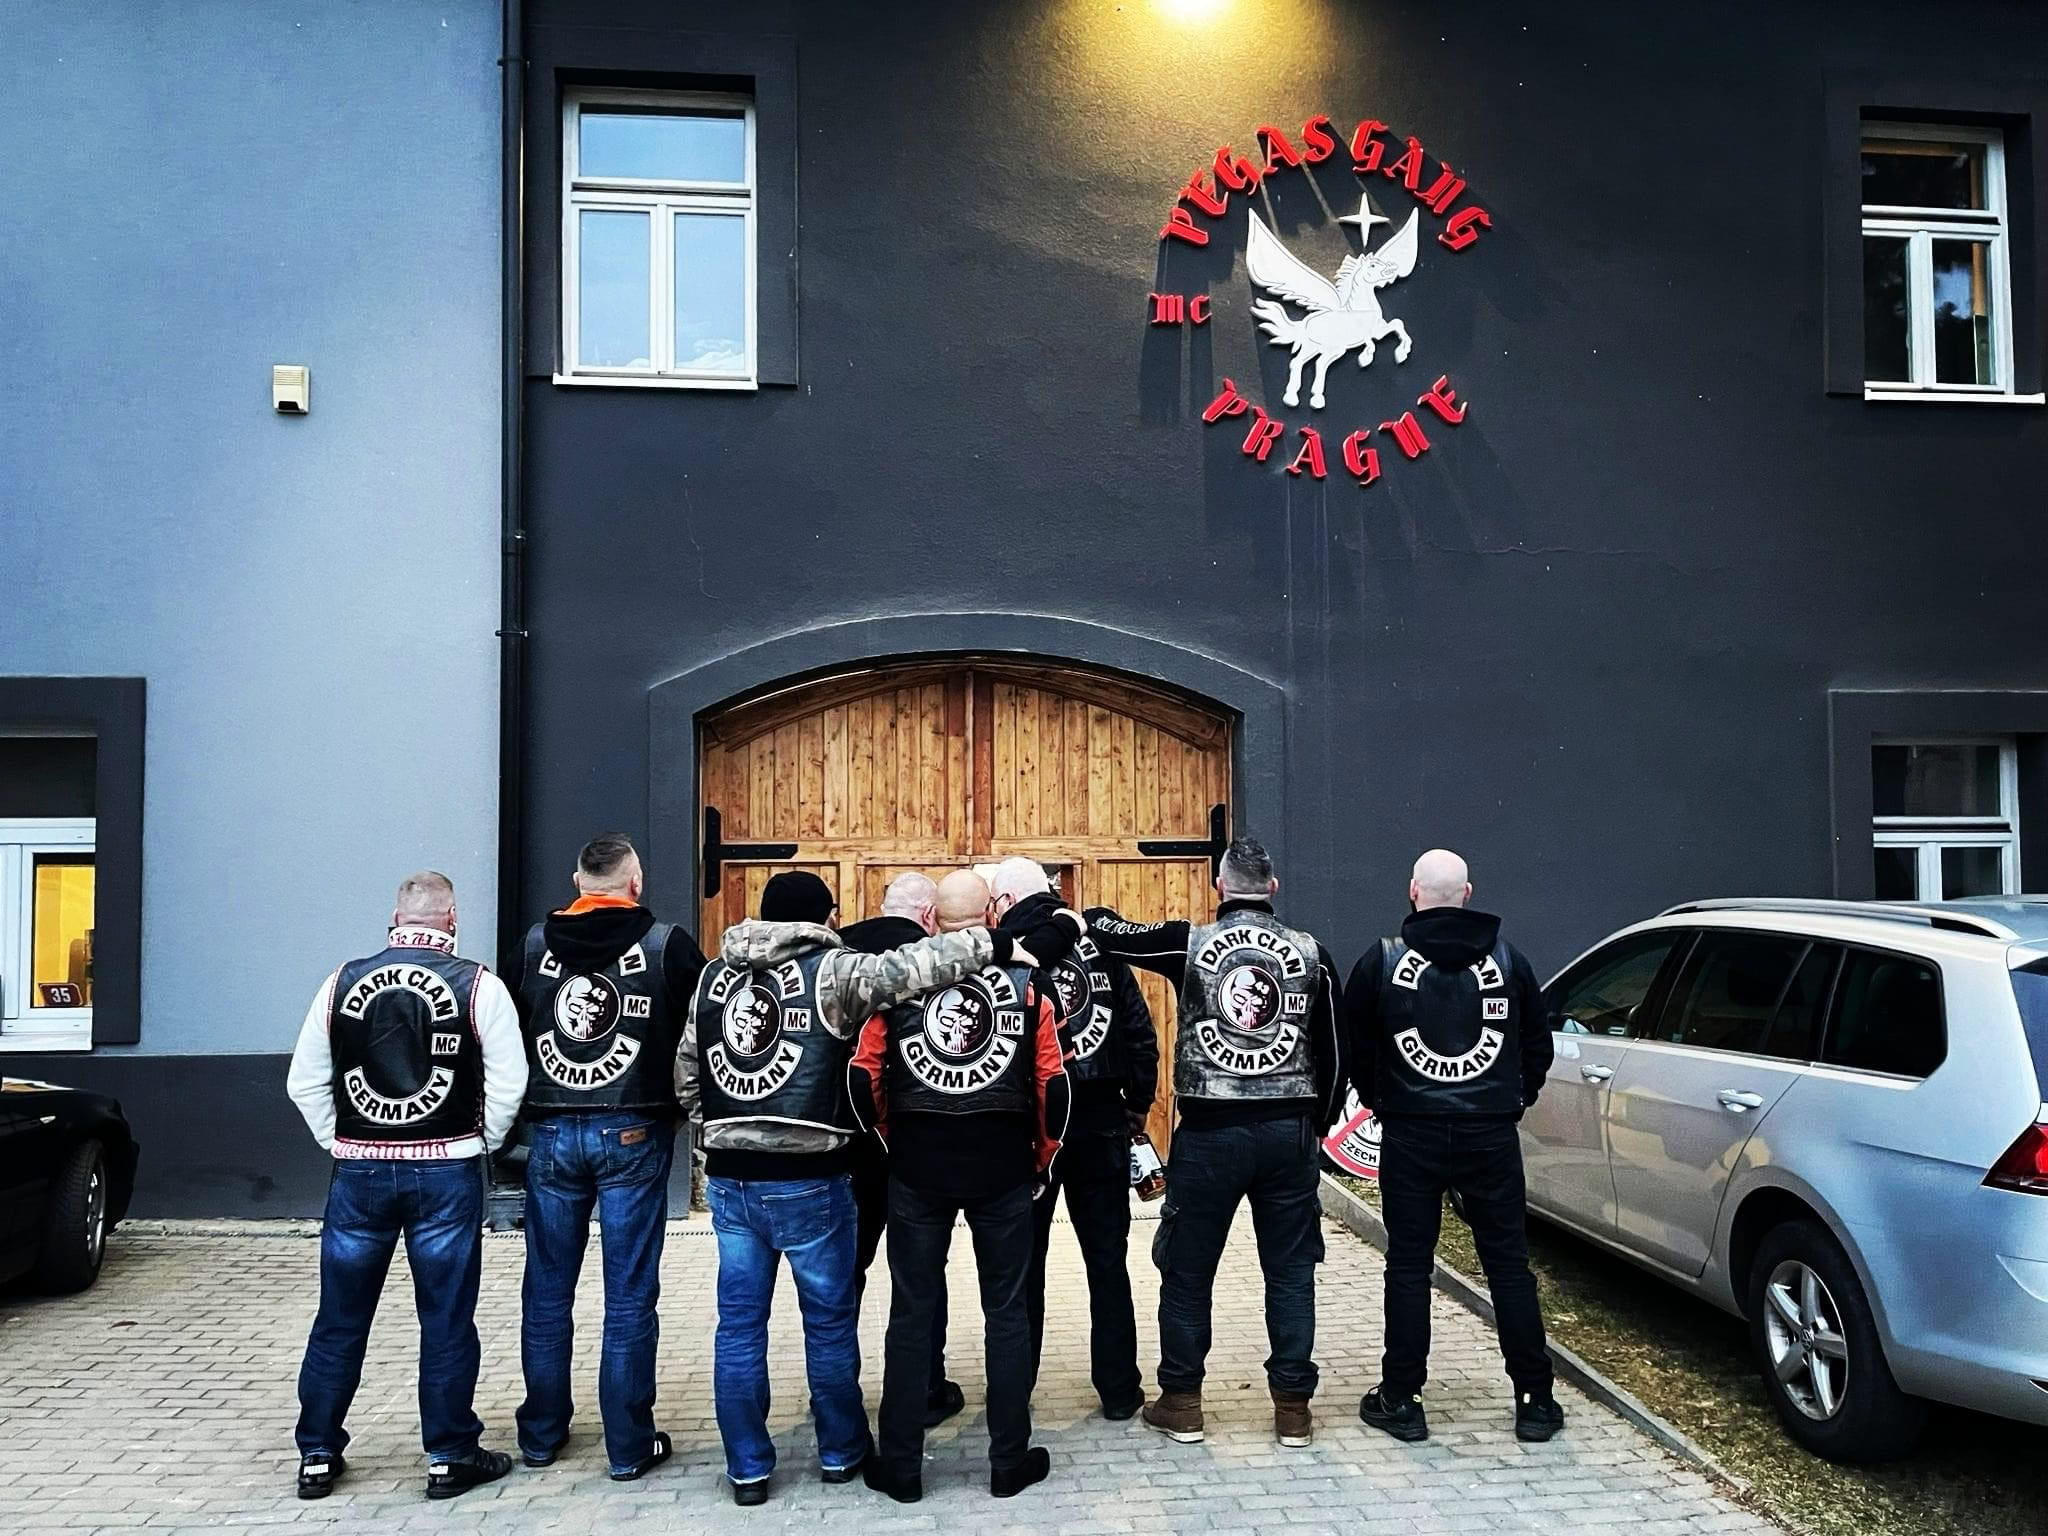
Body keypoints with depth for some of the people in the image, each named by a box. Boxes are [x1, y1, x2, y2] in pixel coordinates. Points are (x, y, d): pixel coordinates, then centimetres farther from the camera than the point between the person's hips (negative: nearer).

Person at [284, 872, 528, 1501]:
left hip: (359, 1171, 2)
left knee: (339, 1319, 14)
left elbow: (304, 1082, 6)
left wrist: (339, 1143, 15)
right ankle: (450, 1457, 16)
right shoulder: (477, 985, -6)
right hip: (446, 1172, -2)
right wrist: (480, 1145, 7)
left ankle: (317, 1456, 24)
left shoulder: (343, 981, 2)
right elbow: (508, 1083, -6)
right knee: (446, 1320, 7)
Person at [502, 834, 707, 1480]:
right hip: (633, 1134, -3)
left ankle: (541, 1433, 26)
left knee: (547, 1291, 15)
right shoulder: (667, 944, -7)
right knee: (629, 1297, 4)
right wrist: (679, 1101, 13)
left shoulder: (535, 944, 3)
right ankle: (629, 1445, 10)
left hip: (550, 1132, 3)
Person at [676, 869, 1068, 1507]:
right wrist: (995, 946, -17)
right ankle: (841, 1452, 28)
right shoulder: (830, 970, -8)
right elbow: (908, 966, -22)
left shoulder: (715, 974, 9)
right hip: (807, 1179, -4)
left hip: (729, 1177, 5)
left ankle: (748, 1468, 19)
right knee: (830, 1319, 12)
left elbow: (686, 1072, 16)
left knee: (739, 1323, 11)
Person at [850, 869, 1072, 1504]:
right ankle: (1010, 1461, 17)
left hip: (916, 1166, 0)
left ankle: (900, 1466, 16)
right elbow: (1053, 1082, -1)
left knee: (910, 1311, 9)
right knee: (1006, 1311, 10)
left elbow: (863, 1076, 1)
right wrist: (1042, 1154, 11)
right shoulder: (1026, 980, -2)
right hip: (1003, 1165, 0)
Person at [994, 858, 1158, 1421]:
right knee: (1107, 1259, 11)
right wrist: (1138, 1106, 10)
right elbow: (1142, 1033, 1)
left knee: (1023, 1259, 11)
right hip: (1102, 1121, 2)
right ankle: (1119, 1389, 17)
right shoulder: (1103, 946, 1)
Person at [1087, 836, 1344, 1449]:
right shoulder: (1310, 952, 2)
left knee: (1187, 1270, 11)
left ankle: (1181, 1403, 20)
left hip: (1209, 1131, -2)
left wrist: (1088, 915, 27)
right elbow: (1333, 1050, 6)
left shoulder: (1190, 944, -5)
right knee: (1291, 1271, 12)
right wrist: (1318, 1124, 17)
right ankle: (1293, 1408, 16)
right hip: (1289, 1129, 2)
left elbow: (1106, 930, 4)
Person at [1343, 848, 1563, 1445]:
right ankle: (1534, 1402, 15)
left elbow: (1355, 1045, 3)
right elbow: (1538, 1044, 10)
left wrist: (1378, 1100, 17)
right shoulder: (1506, 958, 3)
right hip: (1491, 1133, 2)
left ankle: (1400, 1401, 12)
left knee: (1408, 1267, 7)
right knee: (1509, 1265, 10)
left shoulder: (1383, 959, -4)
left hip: (1410, 1133, -1)